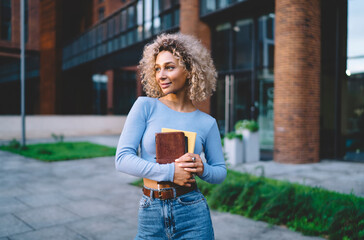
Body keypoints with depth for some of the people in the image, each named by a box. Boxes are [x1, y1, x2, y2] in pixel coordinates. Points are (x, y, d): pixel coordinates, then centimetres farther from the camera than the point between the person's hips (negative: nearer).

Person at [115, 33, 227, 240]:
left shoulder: (207, 122, -2)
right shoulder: (145, 106, -5)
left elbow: (221, 171, 6)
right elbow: (123, 158, -11)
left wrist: (202, 168, -15)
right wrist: (169, 172, -20)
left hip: (193, 214, 1)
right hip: (150, 214, 0)